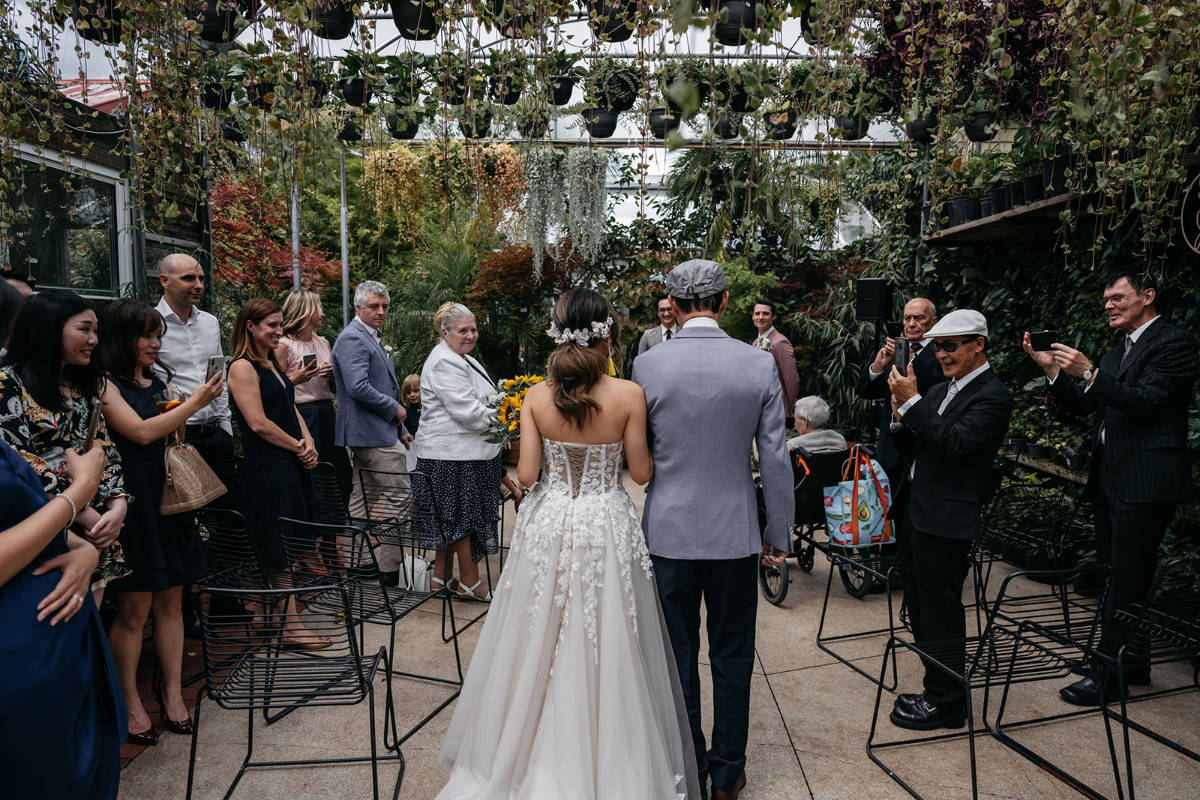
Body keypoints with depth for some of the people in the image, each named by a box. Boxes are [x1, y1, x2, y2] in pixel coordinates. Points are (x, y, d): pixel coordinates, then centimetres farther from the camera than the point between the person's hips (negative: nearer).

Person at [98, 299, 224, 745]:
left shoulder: (158, 382, 15)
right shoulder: (104, 385, -7)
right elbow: (141, 432, -17)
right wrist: (195, 402, -13)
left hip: (168, 496, 7)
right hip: (131, 501, -7)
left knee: (170, 601, 9)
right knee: (134, 608, 0)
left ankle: (173, 693, 18)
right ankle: (130, 703, 14)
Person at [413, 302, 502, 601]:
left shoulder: (464, 360, 18)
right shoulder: (444, 363, -16)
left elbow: (480, 404, 26)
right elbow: (468, 412, -22)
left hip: (465, 452, 10)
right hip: (452, 455, -10)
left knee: (452, 518, 15)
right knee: (464, 517, 0)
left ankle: (441, 577, 25)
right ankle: (470, 582, 11)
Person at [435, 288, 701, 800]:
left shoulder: (537, 397, -7)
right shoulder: (628, 396, -13)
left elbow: (526, 475, -7)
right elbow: (641, 472, -6)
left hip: (548, 527, 2)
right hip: (606, 529, -2)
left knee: (541, 645, 18)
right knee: (605, 649, 13)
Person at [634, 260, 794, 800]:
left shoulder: (647, 365, -10)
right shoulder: (760, 365, -8)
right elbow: (775, 459, -5)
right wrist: (778, 534, 6)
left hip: (668, 530, 0)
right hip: (735, 532, 1)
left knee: (677, 657, 15)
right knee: (732, 658, 16)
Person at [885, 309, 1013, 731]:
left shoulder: (993, 396, -11)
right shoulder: (940, 390, 14)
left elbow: (955, 443, -24)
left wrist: (912, 403, -23)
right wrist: (905, 422, -5)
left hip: (945, 520, -9)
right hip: (916, 511, 9)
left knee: (941, 613, 1)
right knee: (919, 606, 17)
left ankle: (947, 703, 16)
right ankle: (939, 690, 32)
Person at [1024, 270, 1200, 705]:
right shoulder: (1116, 353, 17)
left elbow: (1146, 402, -20)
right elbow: (1081, 405, 13)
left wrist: (1089, 373, -28)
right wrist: (1052, 368, 0)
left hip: (1145, 483, -9)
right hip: (1110, 479, 9)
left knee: (1126, 581, -2)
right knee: (1125, 577, 17)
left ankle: (1106, 677, 6)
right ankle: (1134, 662, 30)